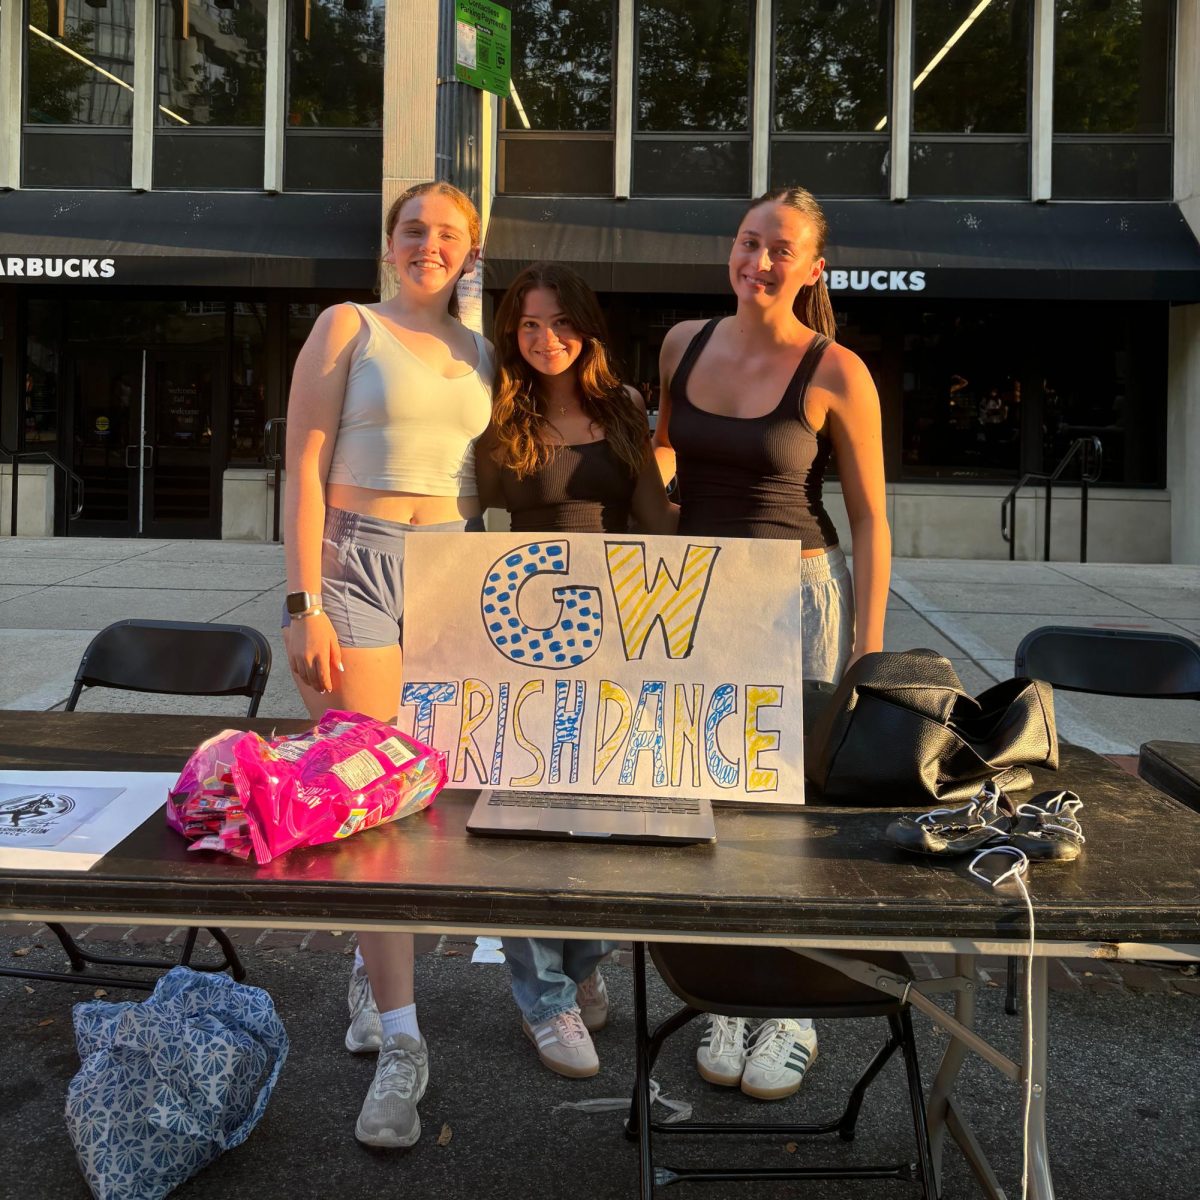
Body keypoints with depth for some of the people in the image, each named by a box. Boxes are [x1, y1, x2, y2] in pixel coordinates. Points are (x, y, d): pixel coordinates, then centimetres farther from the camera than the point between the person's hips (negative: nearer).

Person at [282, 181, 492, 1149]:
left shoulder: (481, 356, 15)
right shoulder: (348, 328, 3)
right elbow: (305, 469, -4)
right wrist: (307, 606, -12)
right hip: (356, 564, -4)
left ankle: (371, 973, 29)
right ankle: (400, 1043, -9)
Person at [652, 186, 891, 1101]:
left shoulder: (836, 375, -9)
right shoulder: (684, 345, 4)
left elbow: (870, 520, -5)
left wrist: (869, 649, -8)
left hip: (798, 596, -4)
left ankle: (794, 1015, 17)